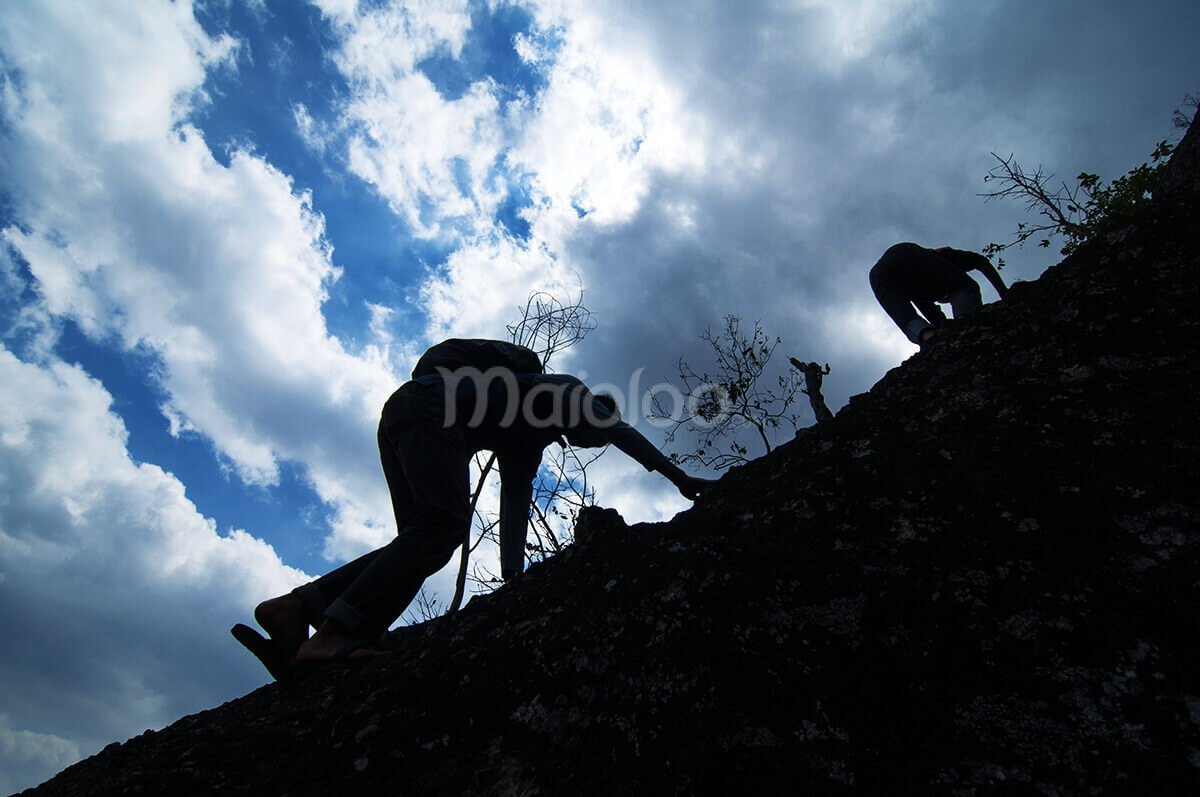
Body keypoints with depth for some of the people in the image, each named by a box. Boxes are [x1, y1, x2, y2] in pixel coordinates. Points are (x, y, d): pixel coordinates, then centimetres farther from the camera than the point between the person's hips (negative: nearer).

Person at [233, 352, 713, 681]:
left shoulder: (526, 448, 31)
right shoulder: (568, 390, 15)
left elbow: (515, 504, 22)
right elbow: (620, 430, 3)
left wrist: (513, 573, 13)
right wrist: (678, 476, 5)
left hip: (400, 419, 9)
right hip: (429, 405, -9)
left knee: (421, 542, -4)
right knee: (444, 527, -23)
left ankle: (294, 609, -11)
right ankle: (333, 633, -33)